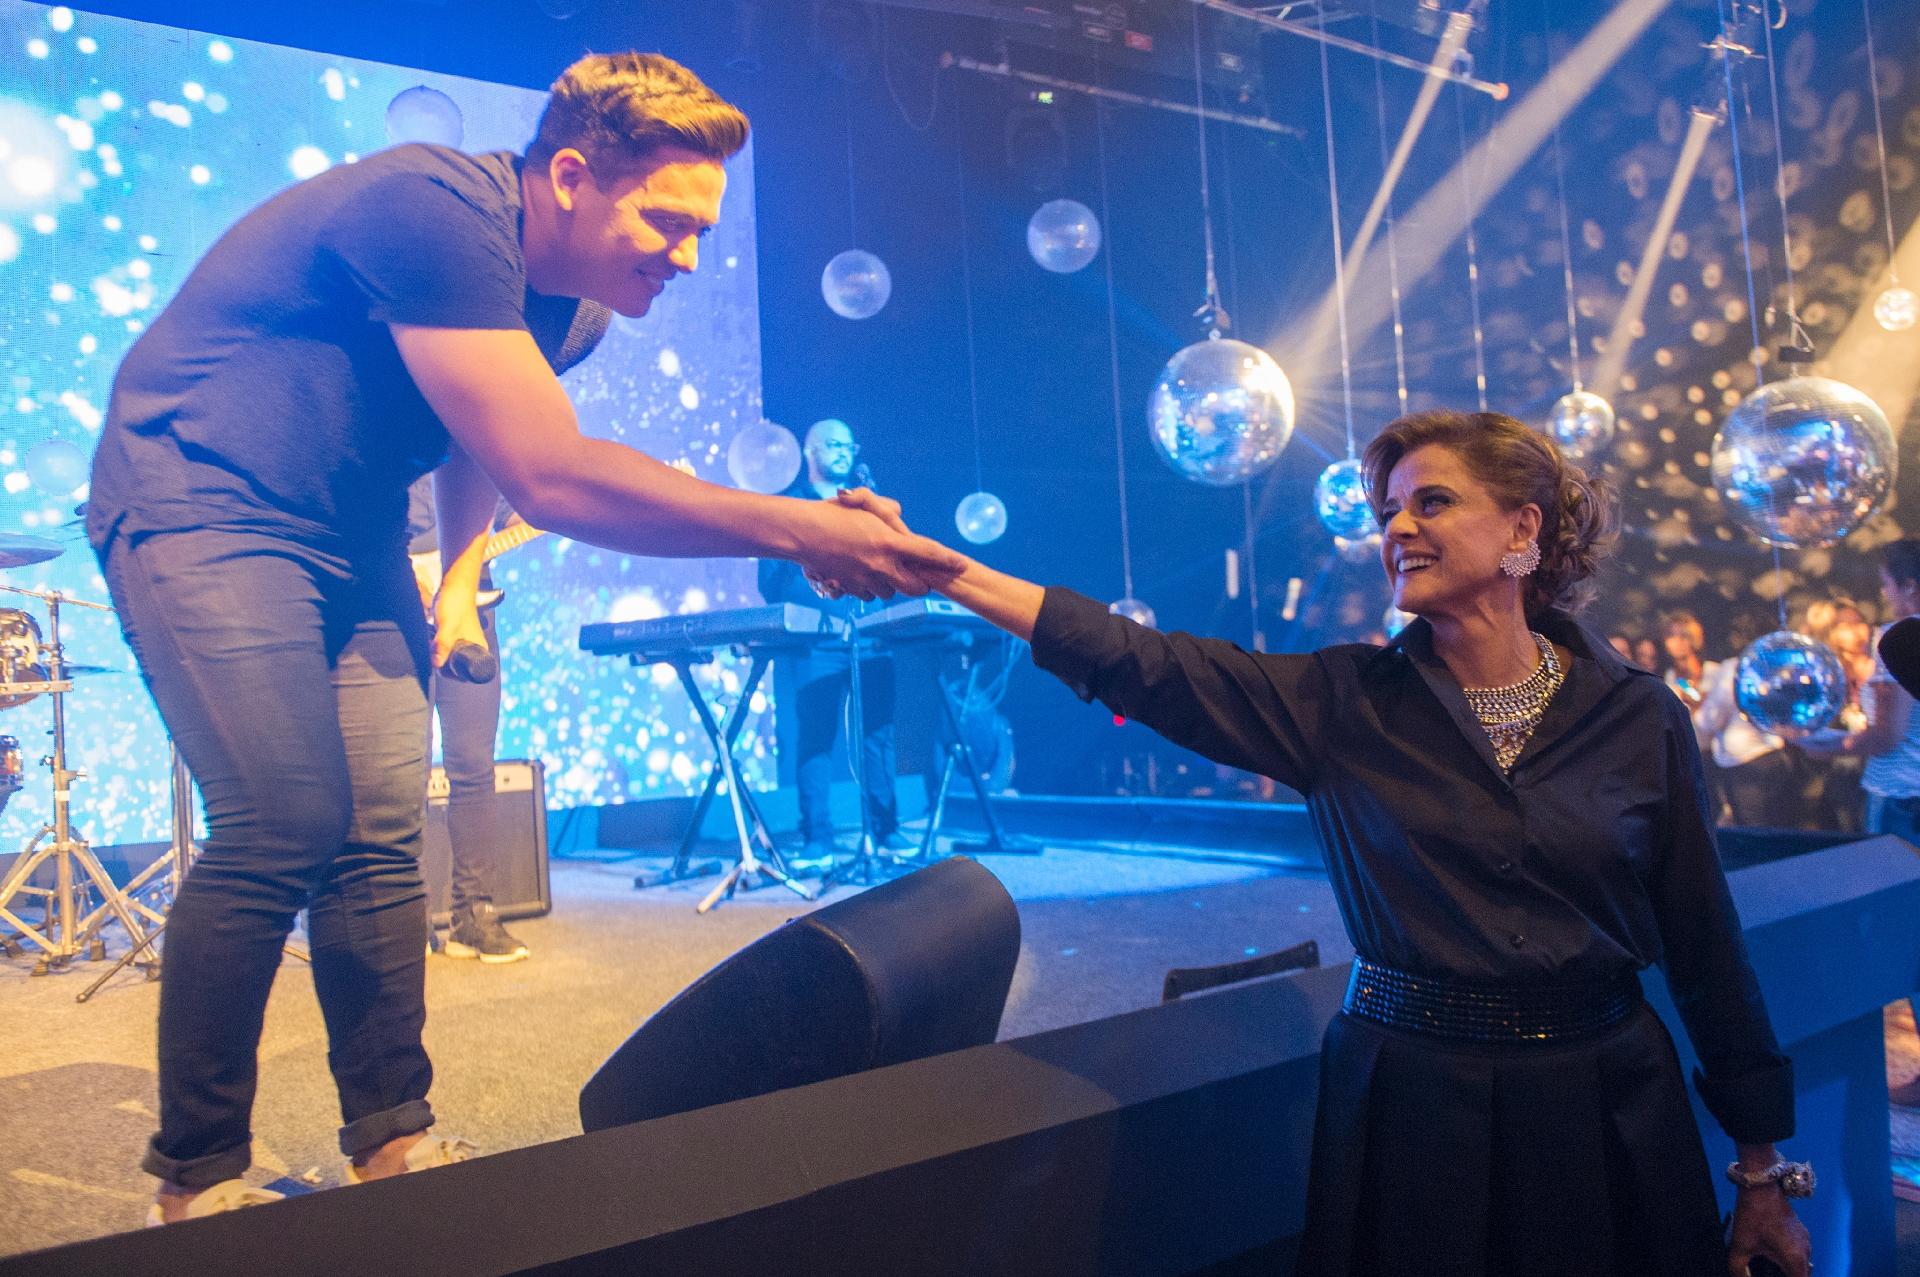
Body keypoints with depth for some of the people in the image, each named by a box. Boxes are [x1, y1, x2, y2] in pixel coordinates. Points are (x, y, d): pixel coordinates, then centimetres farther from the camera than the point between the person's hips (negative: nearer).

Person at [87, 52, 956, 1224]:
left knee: (385, 830, 0)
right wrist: (801, 531, -35)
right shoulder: (433, 211, -27)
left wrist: (459, 575, 6)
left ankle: (393, 1139, 12)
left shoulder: (572, 310, 1)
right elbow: (549, 477, -35)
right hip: (200, 504, -7)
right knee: (286, 829, -17)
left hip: (347, 533, 8)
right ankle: (196, 1181, 0)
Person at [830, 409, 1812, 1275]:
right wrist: (932, 564, -21)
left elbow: (1705, 948, 1)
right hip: (1409, 1104, 0)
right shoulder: (1345, 701, -5)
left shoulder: (1640, 719, -3)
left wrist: (1762, 1172, 5)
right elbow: (1140, 663, -15)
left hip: (1603, 1112, 1)